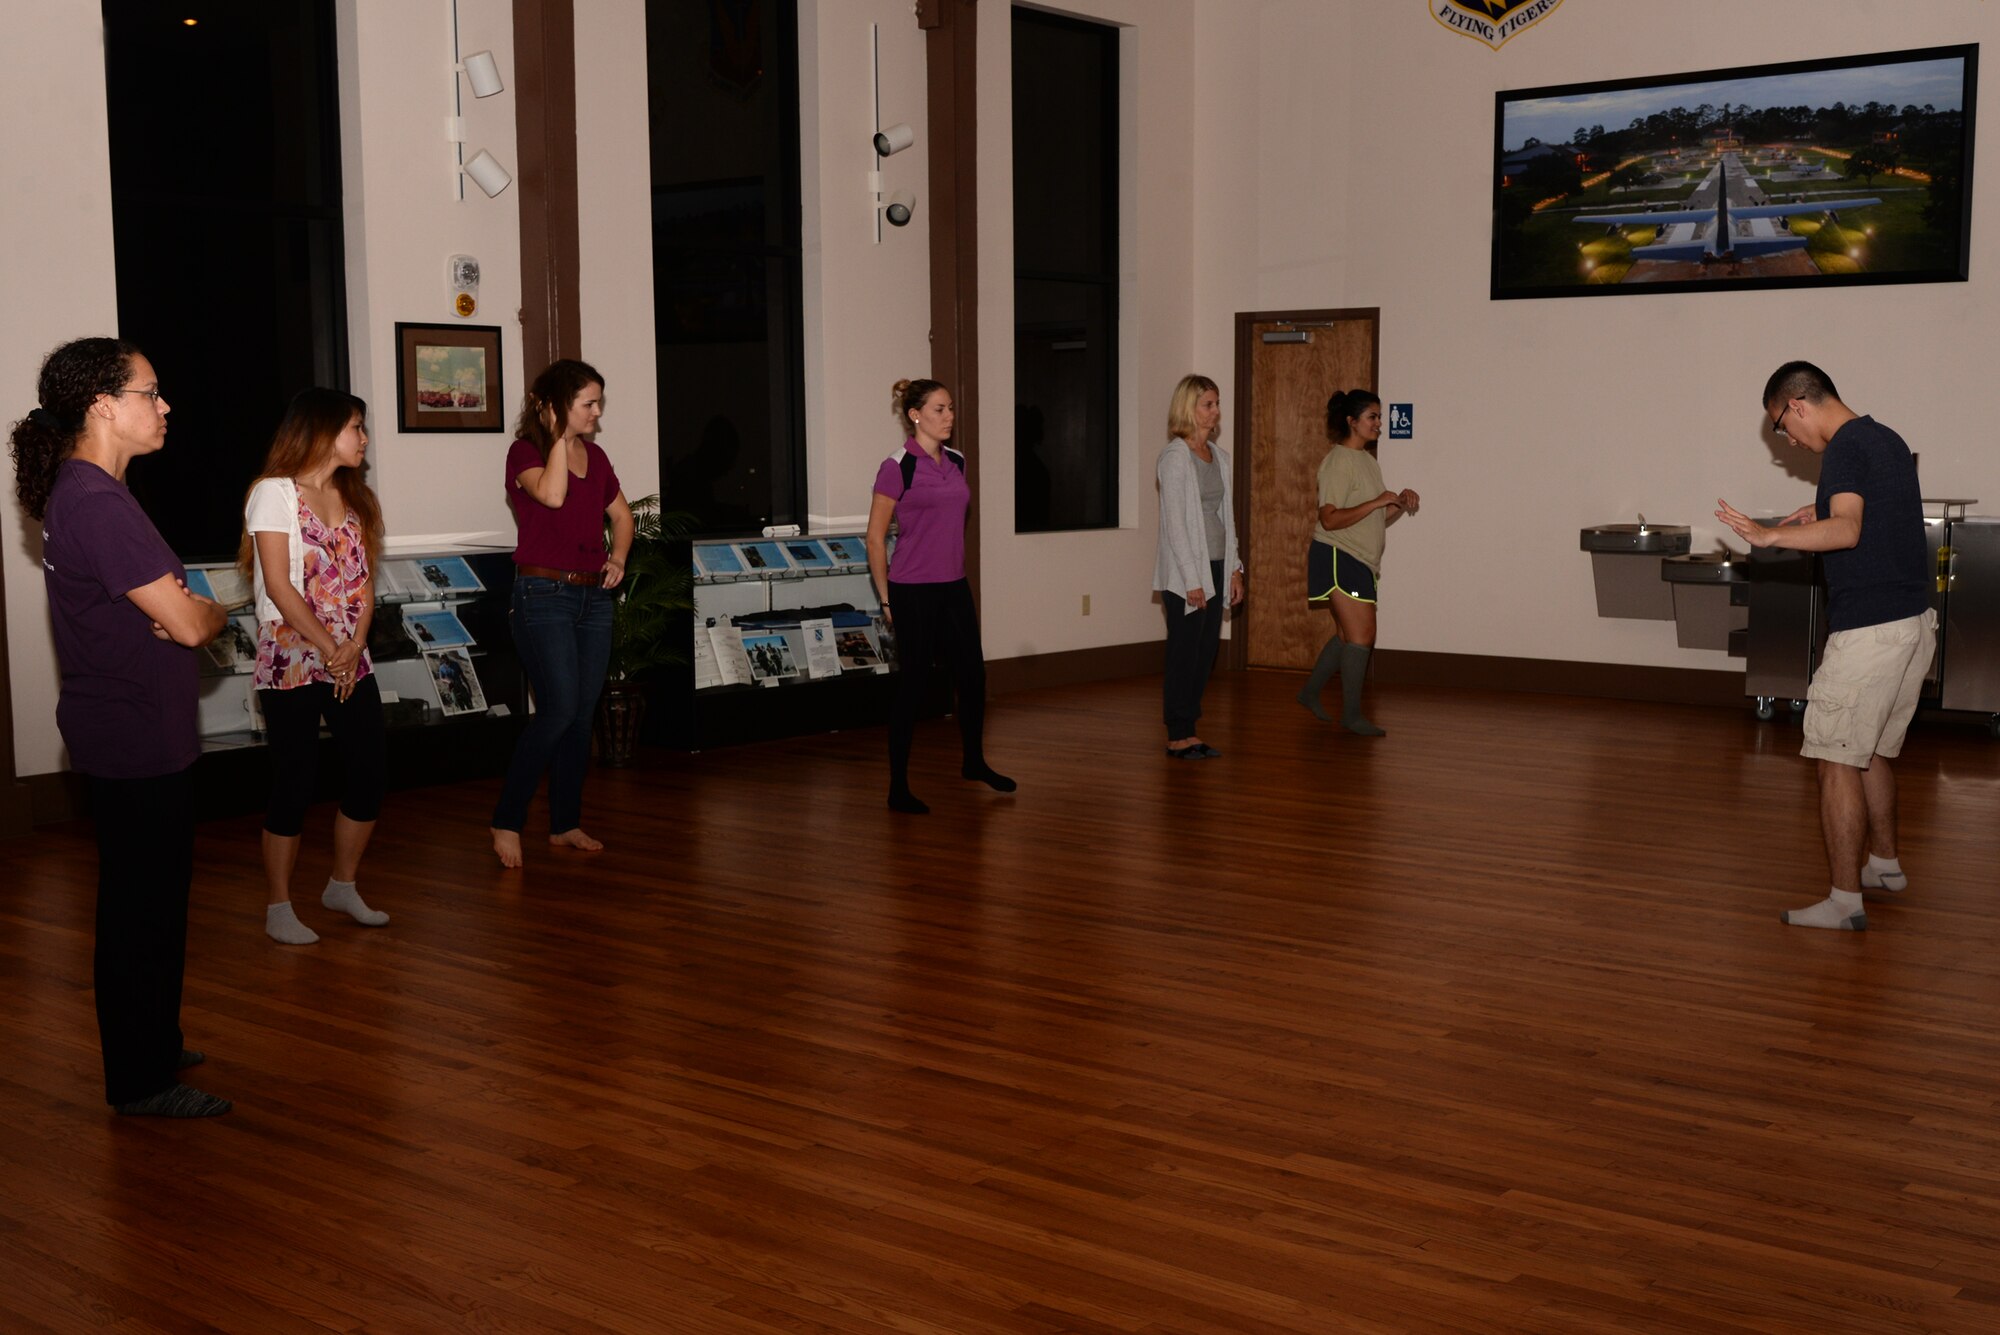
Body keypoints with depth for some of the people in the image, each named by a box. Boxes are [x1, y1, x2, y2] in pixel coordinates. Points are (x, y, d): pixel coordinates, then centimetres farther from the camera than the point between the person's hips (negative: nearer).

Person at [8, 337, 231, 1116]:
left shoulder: (79, 492, 11)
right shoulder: (99, 505, -22)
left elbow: (159, 602, 14)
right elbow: (188, 624, -24)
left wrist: (188, 608, -7)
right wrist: (215, 611, -2)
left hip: (130, 733, 10)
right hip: (137, 740, -10)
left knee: (149, 899, 20)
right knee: (142, 909, 1)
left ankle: (150, 1046, 33)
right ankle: (140, 1081, 12)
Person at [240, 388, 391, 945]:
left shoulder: (355, 497, 14)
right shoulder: (276, 493, -7)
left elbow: (365, 580, 7)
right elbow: (279, 586, -13)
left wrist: (356, 646, -7)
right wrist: (330, 649, -13)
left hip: (352, 664, 6)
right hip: (293, 663, -6)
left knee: (367, 776, 5)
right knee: (295, 784, -2)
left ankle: (343, 887, 24)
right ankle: (278, 908, 11)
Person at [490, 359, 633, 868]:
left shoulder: (595, 457, 12)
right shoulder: (526, 452, -7)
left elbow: (621, 514, 26)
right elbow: (551, 494, -28)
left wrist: (618, 558, 9)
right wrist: (560, 436, -16)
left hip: (593, 596, 7)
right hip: (544, 595, -7)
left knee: (583, 713, 7)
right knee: (559, 709, -15)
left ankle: (566, 822, 17)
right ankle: (507, 821, -4)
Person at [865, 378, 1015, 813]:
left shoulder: (956, 463, 9)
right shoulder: (897, 468, -11)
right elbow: (875, 538, -8)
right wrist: (886, 599, -7)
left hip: (954, 588, 7)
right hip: (914, 592, -7)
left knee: (972, 675, 13)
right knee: (914, 684, -2)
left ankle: (974, 762, 34)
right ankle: (898, 788, 9)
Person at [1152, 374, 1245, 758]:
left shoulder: (1218, 456, 12)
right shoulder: (1175, 456, -10)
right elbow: (1174, 522, -14)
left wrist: (1234, 569, 12)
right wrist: (1191, 580, -17)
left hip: (1215, 568, 7)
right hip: (1185, 572, -7)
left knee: (1206, 652, 8)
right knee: (1184, 653, -2)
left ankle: (1189, 732, 16)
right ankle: (1178, 737, 7)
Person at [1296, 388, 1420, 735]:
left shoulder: (1368, 461, 15)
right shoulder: (1338, 461, -13)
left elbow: (1378, 520, 18)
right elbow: (1330, 519, -21)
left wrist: (1400, 504, 0)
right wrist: (1376, 502, -23)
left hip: (1360, 561, 9)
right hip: (1337, 558, -9)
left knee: (1349, 635, 14)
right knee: (1362, 634, -10)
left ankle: (1310, 692, 29)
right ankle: (1352, 714, -2)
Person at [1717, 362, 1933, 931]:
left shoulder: (1845, 447, -13)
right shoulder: (1888, 440, 16)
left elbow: (1847, 531, -28)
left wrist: (1769, 535, -27)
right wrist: (1826, 512, 23)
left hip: (1868, 631, -10)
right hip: (1915, 622, 10)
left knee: (1838, 760, -5)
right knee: (1873, 750, 23)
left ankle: (1845, 900, -3)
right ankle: (1885, 863, 36)